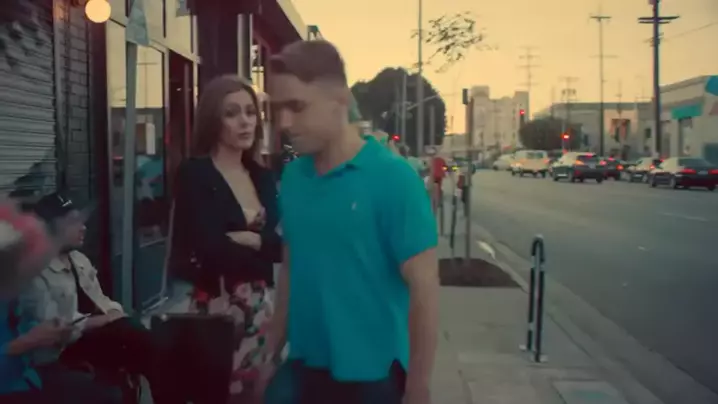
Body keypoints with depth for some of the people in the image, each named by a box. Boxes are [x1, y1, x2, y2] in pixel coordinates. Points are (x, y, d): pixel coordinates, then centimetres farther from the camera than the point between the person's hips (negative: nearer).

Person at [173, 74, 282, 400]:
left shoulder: (263, 177, 9)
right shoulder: (194, 174, -7)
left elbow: (279, 246, 0)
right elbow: (208, 250, -17)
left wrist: (242, 240, -15)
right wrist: (260, 243, -5)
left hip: (260, 302, 5)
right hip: (215, 304, -5)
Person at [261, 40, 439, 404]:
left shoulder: (393, 177, -15)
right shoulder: (291, 178, 0)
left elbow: (423, 288, -14)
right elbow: (290, 270, 9)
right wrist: (271, 355, 8)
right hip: (302, 370, 4)